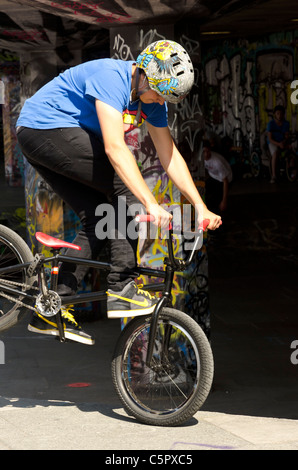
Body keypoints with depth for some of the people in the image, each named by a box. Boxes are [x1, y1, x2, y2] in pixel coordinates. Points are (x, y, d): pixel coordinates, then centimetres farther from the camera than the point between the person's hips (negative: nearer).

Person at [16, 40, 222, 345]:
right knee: (126, 187, -15)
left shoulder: (152, 98, 3)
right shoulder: (112, 78, -24)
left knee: (98, 218, 4)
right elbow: (115, 148, -34)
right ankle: (120, 290, -15)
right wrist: (151, 204, -38)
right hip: (45, 126, -10)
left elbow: (170, 156, 6)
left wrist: (201, 208, -1)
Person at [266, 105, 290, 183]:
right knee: (275, 153, -37)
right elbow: (270, 138, -12)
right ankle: (274, 176, -41)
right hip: (273, 143, -4)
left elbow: (287, 136, 0)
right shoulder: (271, 124, -9)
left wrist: (284, 142, -23)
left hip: (283, 143, 4)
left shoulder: (286, 123, 3)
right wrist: (278, 144, -28)